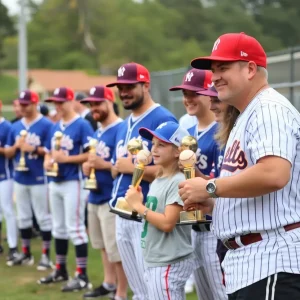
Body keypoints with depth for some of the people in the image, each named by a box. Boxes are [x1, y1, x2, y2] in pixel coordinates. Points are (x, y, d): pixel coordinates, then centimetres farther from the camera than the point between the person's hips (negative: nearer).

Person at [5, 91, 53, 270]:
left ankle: (46, 256, 5)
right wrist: (16, 146, -9)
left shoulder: (46, 125, -8)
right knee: (23, 217, 13)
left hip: (39, 179, -6)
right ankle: (26, 253, 23)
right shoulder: (15, 126, 10)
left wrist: (33, 149, -20)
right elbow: (8, 152, 12)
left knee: (43, 217, -1)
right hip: (20, 179, 6)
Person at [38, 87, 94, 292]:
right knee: (59, 227, 15)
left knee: (75, 228, -8)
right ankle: (61, 270, 26)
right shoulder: (55, 127, 14)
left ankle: (82, 276, -4)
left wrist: (66, 158, -20)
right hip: (55, 182, 9)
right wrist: (47, 162, -1)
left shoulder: (82, 125, -11)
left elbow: (90, 154, -18)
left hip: (73, 182, -9)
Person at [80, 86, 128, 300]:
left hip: (112, 198, -10)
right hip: (95, 197, 10)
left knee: (117, 249, -5)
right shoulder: (98, 132, 14)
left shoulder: (121, 129, -15)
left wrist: (103, 165, -25)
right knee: (104, 246, 20)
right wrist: (88, 166, 5)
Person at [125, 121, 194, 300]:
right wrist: (137, 204, -2)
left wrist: (138, 206, -14)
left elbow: (167, 223, -22)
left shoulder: (178, 182, -14)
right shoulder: (157, 181, 13)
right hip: (155, 263, 10)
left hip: (170, 264, -10)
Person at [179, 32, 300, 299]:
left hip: (272, 262, -11)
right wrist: (212, 204, 9)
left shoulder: (269, 109, -12)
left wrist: (209, 188, -18)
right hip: (248, 262, 11)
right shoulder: (247, 117, 21)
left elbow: (273, 174, -29)